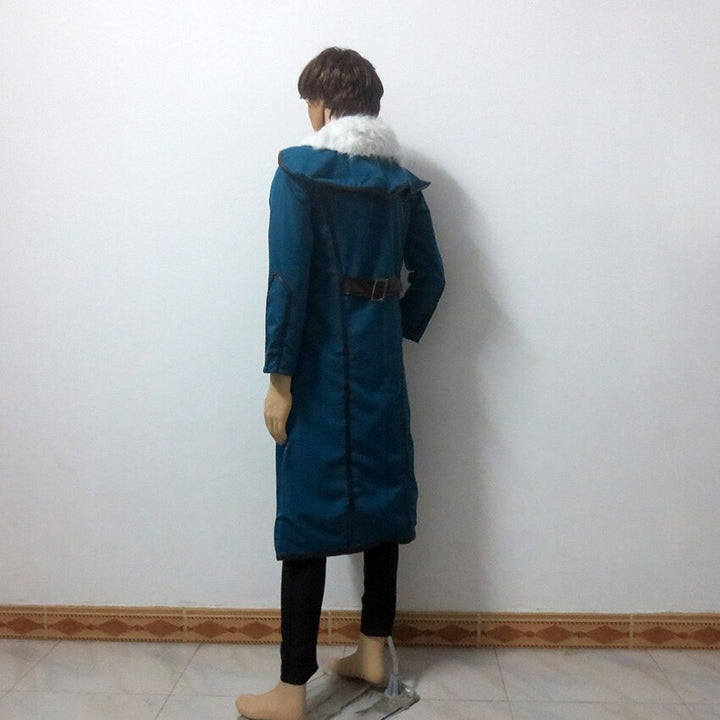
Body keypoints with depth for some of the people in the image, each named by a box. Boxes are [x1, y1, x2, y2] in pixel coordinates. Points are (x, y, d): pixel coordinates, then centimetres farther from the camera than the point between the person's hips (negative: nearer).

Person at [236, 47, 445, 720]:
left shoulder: (299, 172, -8)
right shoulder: (401, 182, 8)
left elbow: (288, 278, -15)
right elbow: (429, 276, 10)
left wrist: (279, 375, -11)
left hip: (320, 373, -5)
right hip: (381, 369, 6)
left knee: (307, 517, 0)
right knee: (380, 498, 14)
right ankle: (373, 652, 28)